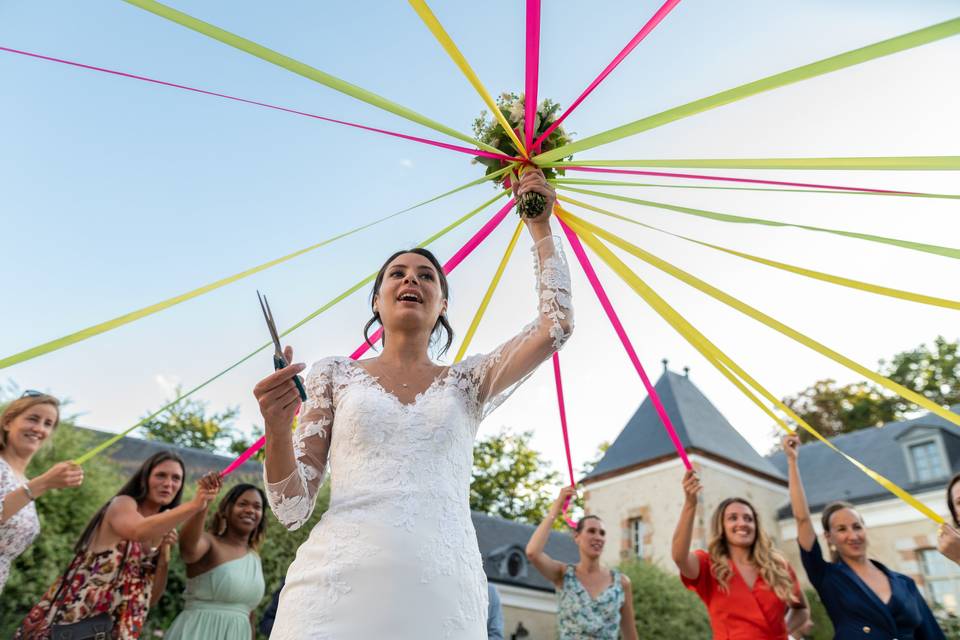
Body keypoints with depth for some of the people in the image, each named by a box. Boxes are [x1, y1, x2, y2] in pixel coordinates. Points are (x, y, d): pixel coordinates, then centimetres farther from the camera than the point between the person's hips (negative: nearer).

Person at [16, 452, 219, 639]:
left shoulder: (162, 533, 10)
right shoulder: (122, 503, -9)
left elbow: (151, 598, 6)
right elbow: (139, 531, -35)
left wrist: (164, 556, -9)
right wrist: (194, 505, -46)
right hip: (73, 623, -6)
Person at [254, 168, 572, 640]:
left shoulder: (466, 382, 12)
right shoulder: (335, 375, 9)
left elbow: (556, 326, 1)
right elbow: (291, 509, 6)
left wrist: (540, 226, 8)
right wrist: (277, 431, -14)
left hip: (441, 598, 1)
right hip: (337, 586, 0)